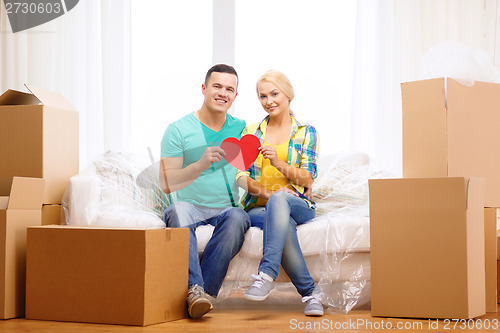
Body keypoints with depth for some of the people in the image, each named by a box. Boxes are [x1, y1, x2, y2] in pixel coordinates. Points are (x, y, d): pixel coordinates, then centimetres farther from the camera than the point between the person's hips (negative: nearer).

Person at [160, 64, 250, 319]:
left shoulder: (241, 128, 13)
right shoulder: (178, 130, 2)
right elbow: (166, 183, -7)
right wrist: (200, 165, -23)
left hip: (227, 209, 2)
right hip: (192, 207, -2)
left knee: (237, 217, -34)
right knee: (179, 210, -37)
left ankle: (204, 291, -34)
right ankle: (195, 288, -44)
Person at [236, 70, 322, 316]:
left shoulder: (306, 132, 11)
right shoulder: (251, 132, 15)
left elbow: (308, 179, 1)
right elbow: (241, 176, 5)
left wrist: (278, 163, -17)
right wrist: (265, 193, -15)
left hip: (297, 205, -1)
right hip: (257, 208, 1)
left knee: (279, 199, -38)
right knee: (284, 224, -36)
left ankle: (266, 275, -48)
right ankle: (309, 292, -34)